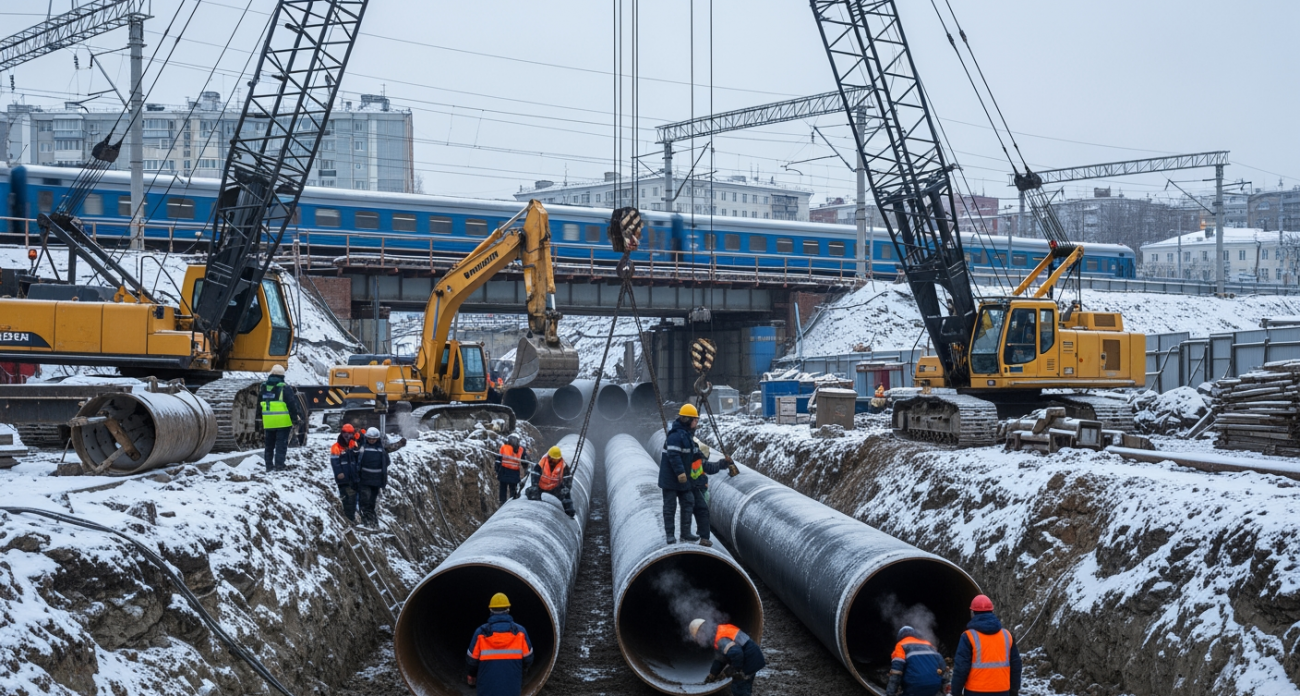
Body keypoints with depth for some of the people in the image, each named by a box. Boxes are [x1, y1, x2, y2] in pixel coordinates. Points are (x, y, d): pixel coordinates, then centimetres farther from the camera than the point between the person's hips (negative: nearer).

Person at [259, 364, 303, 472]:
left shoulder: (264, 388, 9)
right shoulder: (284, 388, -9)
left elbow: (259, 405, 16)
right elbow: (291, 404, -11)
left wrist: (260, 423, 24)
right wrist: (296, 418, -2)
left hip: (268, 422, 5)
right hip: (283, 422, -5)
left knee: (269, 444, 14)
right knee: (281, 443, -1)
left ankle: (269, 465, 14)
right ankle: (279, 464, -5)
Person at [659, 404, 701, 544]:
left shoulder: (686, 434, 12)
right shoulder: (676, 435, -20)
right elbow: (673, 455, -27)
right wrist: (680, 472, -29)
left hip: (683, 477, 10)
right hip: (671, 478, -10)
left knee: (688, 503, 10)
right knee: (670, 505, -1)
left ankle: (686, 533, 15)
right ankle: (670, 534, 5)